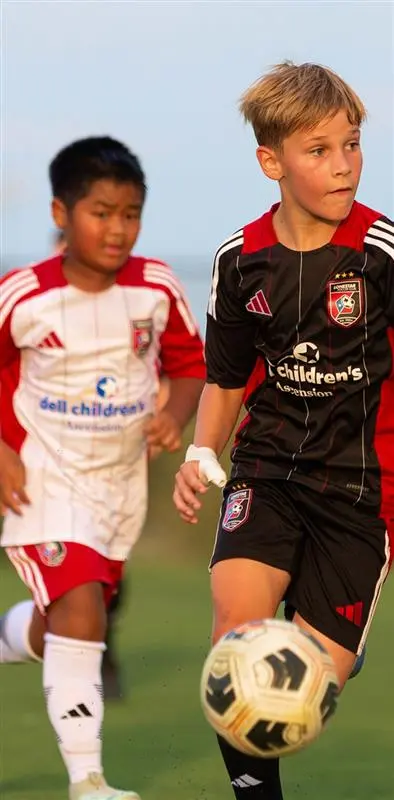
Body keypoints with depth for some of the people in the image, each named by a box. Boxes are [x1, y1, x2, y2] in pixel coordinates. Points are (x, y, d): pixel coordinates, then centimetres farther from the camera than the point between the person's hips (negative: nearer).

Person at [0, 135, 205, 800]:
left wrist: (176, 414, -12)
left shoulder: (157, 291, -7)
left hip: (122, 482, 5)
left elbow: (189, 365, 8)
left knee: (58, 630, 15)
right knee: (81, 605, -21)